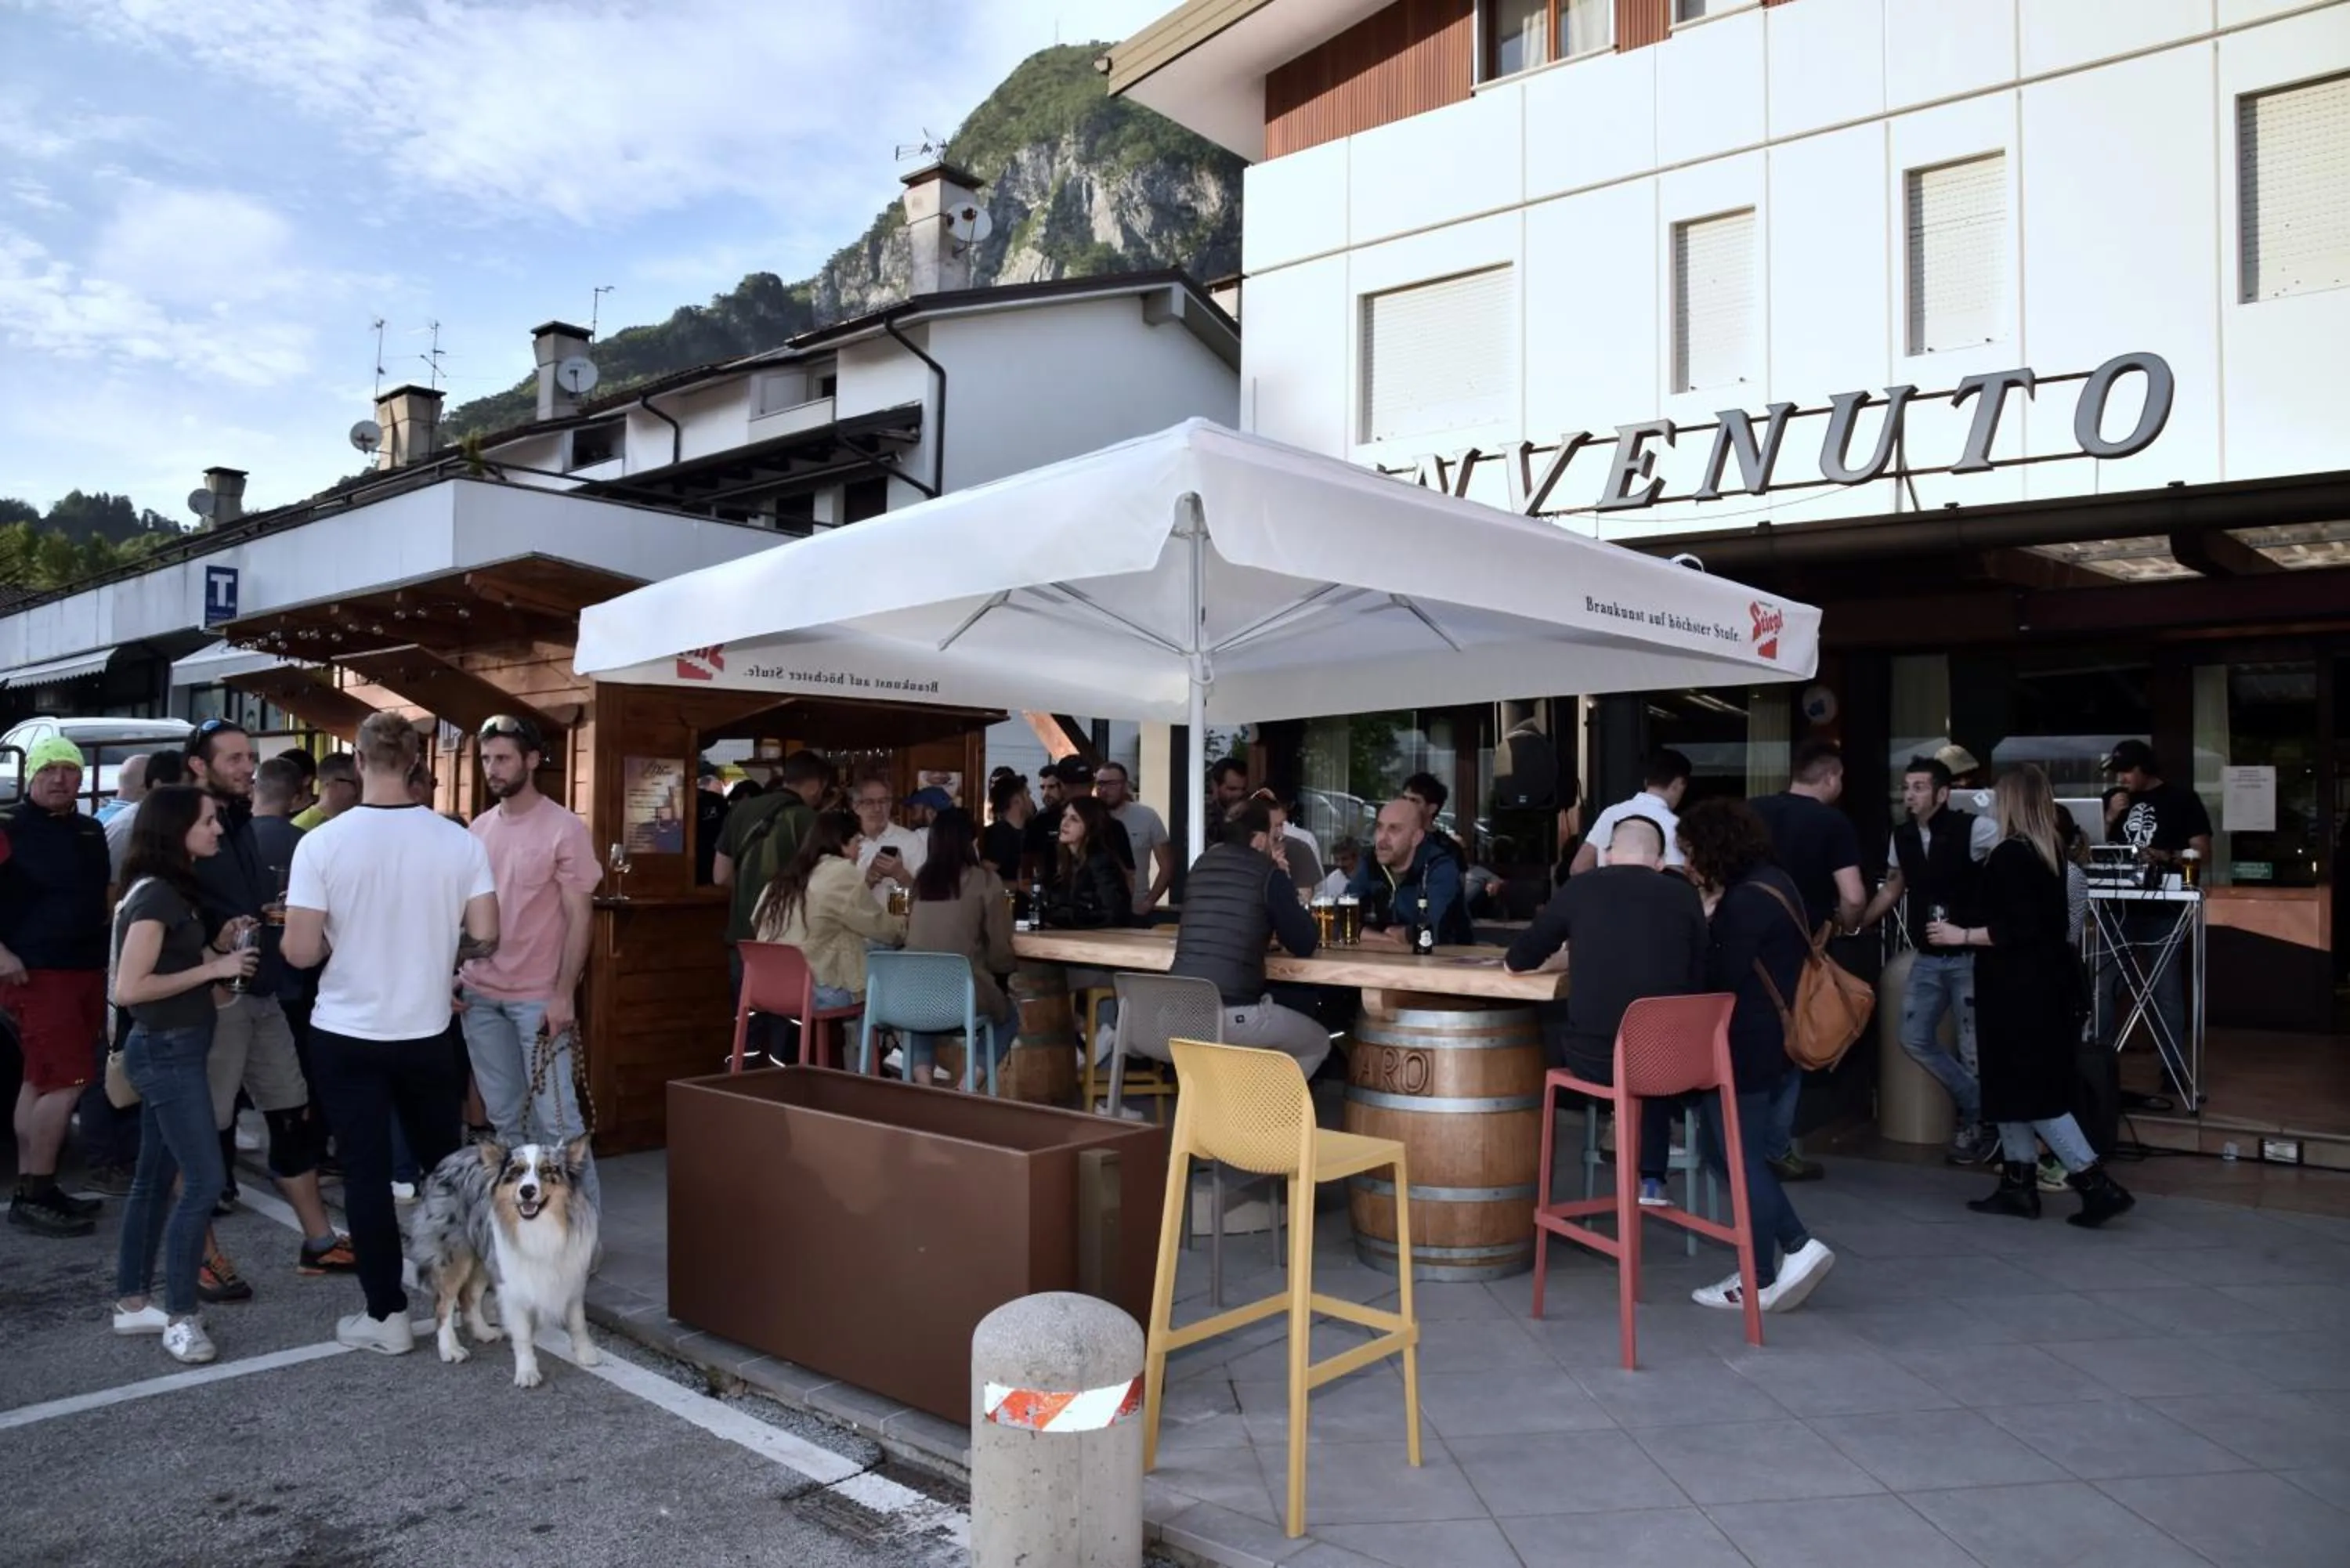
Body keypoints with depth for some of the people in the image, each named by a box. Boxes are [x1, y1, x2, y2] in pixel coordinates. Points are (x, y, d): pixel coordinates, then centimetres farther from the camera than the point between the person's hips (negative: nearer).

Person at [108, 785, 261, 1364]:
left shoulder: (172, 890, 11)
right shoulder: (154, 895, -18)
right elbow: (129, 988, -21)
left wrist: (222, 952, 2)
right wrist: (213, 968, -17)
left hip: (170, 1048, 10)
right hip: (167, 1051, -10)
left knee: (155, 1177, 15)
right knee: (203, 1180, -8)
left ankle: (132, 1302, 24)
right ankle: (180, 1315, 0)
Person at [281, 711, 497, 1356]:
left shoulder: (322, 843, -14)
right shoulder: (459, 841, -9)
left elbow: (301, 952, -14)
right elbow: (485, 938, -7)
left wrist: (342, 942, 8)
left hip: (347, 1035, -2)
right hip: (427, 1033, 2)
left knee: (367, 1173, 7)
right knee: (443, 1163, 18)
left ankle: (386, 1314, 14)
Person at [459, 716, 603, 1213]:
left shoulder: (565, 828, -8)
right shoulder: (479, 828, 9)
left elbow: (580, 917, -9)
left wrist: (564, 994, -13)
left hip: (539, 997, -5)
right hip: (480, 993, 5)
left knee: (555, 1116, -3)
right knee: (504, 1115, 12)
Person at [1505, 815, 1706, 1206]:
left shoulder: (1580, 888, 3)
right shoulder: (1684, 895, 4)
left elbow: (1517, 961, 10)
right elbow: (1697, 980, 12)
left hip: (1594, 1055, -1)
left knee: (1554, 1031, 30)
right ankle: (1651, 1180, 30)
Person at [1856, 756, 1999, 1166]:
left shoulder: (1972, 830, -14)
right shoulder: (1902, 837, 4)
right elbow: (1892, 889, 16)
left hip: (1969, 955, -6)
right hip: (1927, 958, 6)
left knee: (1974, 1047, -2)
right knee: (1914, 1039, 6)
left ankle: (1981, 1120, 20)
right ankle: (1978, 1110, 24)